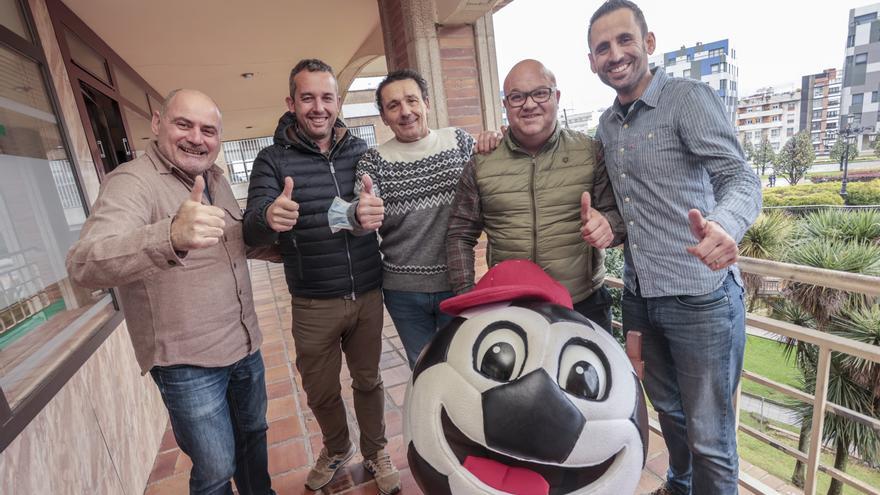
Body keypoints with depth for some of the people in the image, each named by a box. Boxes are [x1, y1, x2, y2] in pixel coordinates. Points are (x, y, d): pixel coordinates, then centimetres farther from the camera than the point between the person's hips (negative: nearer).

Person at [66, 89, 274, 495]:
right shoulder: (131, 181, -17)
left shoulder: (215, 177, 6)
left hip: (246, 346, 7)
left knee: (253, 435, 25)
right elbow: (85, 265, -35)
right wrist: (170, 237, -53)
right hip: (188, 364, -7)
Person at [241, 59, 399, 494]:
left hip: (368, 295, 1)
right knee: (320, 391, 18)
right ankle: (336, 448, 48)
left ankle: (375, 452, 43)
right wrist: (269, 217, -37)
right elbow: (251, 233, -13)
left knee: (368, 380, 17)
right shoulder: (273, 160, -4)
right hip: (313, 305, 0)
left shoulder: (360, 150, 1)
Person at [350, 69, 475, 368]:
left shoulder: (459, 140, 0)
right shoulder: (374, 160, -2)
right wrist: (361, 215, -40)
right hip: (403, 290, 1)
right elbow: (361, 207, -16)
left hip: (457, 282, 0)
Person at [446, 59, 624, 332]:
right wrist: (467, 298, -3)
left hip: (585, 306, 1)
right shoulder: (482, 163, 1)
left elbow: (619, 212, 1)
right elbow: (460, 234, 4)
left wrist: (606, 225, -23)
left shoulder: (590, 152, 1)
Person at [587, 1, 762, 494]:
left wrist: (725, 226, -41)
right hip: (640, 295, 6)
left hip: (701, 298, -6)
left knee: (709, 435, 6)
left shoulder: (689, 97, -9)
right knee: (669, 410, 24)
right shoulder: (607, 124, 10)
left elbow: (741, 177, -18)